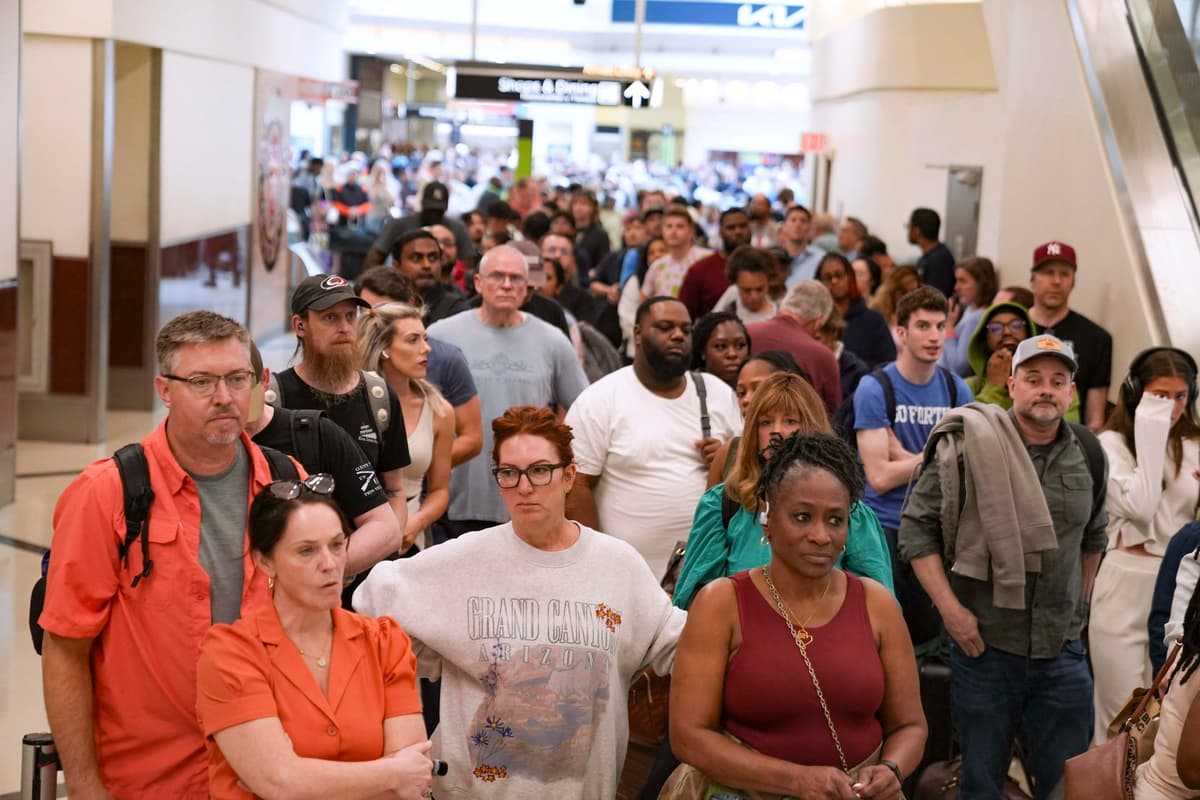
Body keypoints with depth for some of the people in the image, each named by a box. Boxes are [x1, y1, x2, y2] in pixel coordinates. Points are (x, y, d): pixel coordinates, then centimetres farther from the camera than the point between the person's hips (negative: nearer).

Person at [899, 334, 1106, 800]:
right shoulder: (968, 445, -10)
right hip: (983, 645, -3)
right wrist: (950, 609, -13)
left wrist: (1080, 600, 16)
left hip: (1062, 651, 4)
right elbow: (916, 526, -7)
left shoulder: (1086, 452, 4)